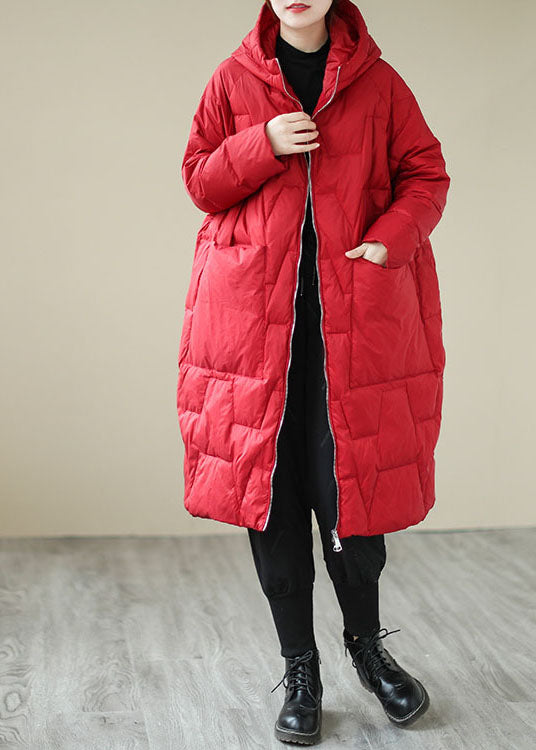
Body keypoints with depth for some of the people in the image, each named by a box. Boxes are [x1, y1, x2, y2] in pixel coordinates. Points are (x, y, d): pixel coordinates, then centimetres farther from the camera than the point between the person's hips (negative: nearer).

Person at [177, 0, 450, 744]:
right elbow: (199, 179, 9)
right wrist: (262, 146, -9)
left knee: (351, 480, 1)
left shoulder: (377, 81, 7)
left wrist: (393, 239, -10)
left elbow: (426, 174, 8)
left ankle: (367, 646, 26)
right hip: (255, 314, 1)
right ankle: (300, 668, 17)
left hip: (356, 312, 0)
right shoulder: (234, 81, 9)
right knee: (271, 484, 2)